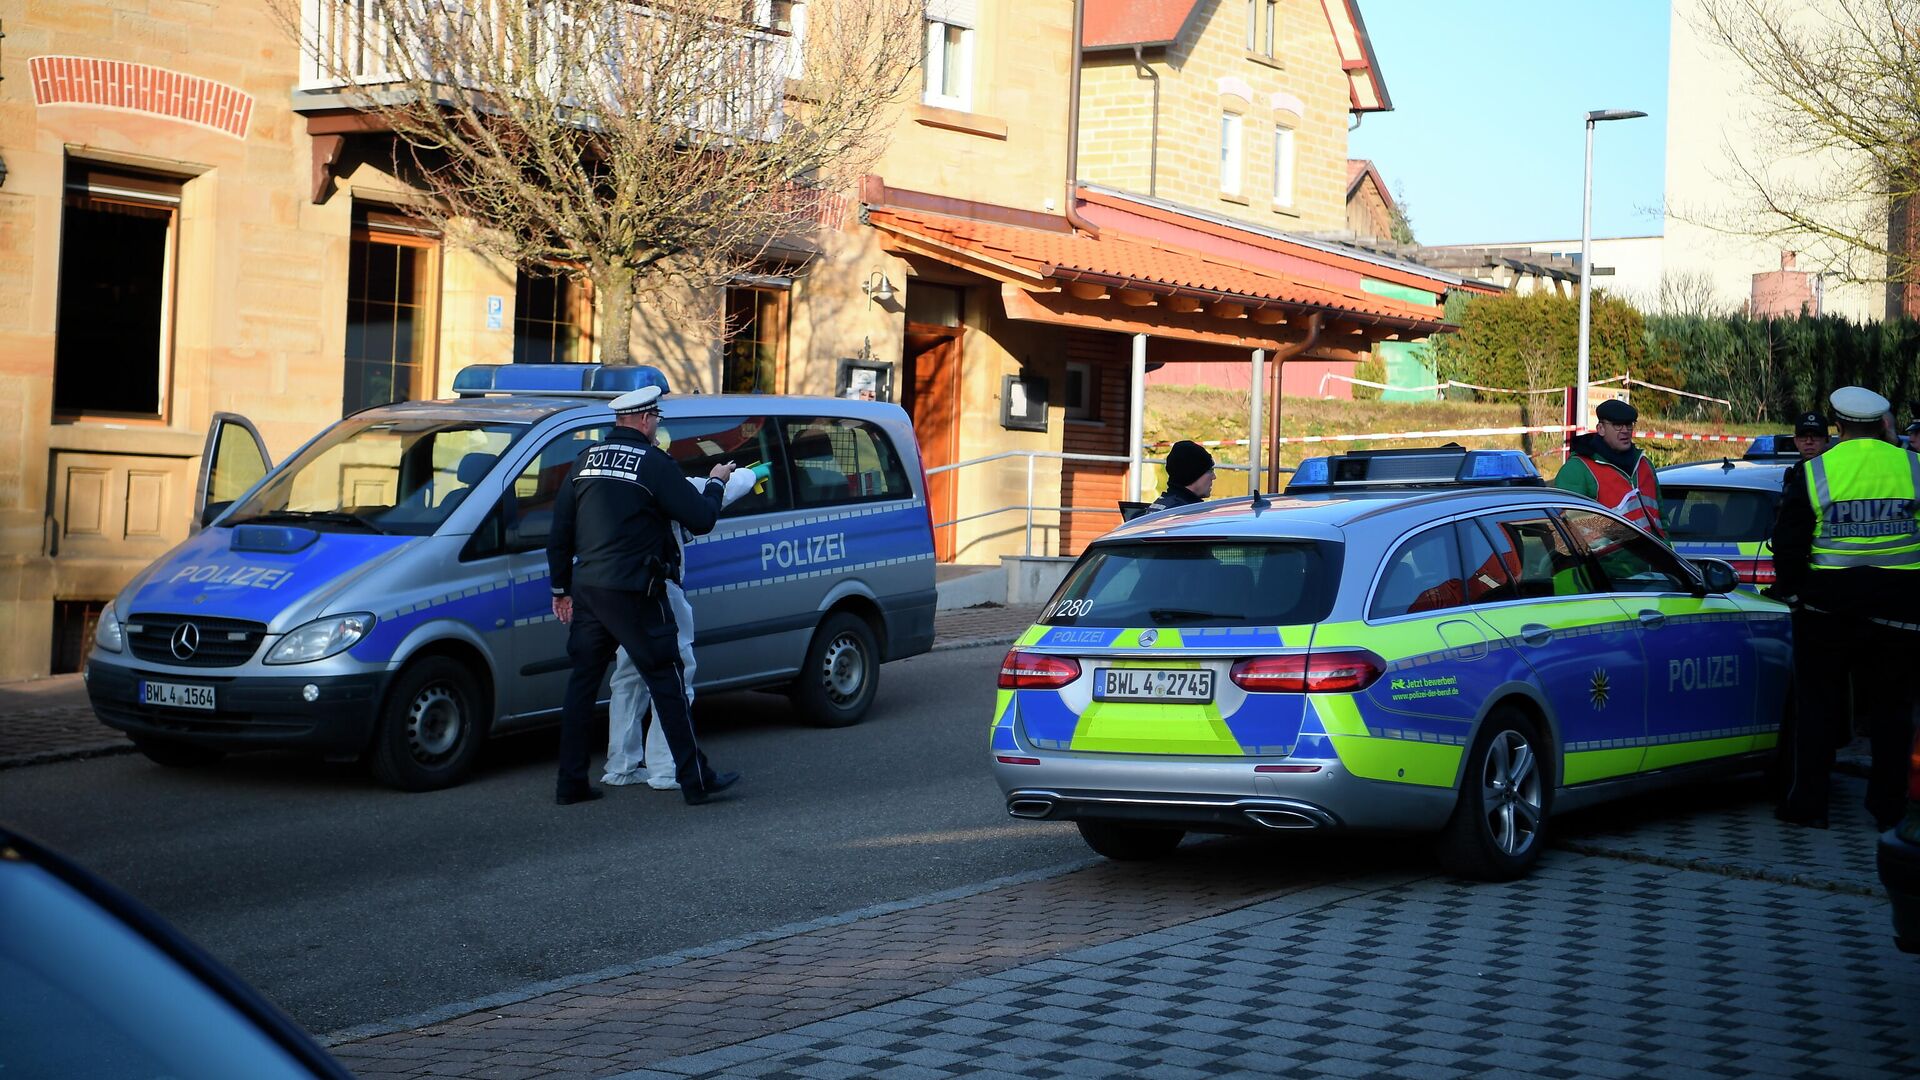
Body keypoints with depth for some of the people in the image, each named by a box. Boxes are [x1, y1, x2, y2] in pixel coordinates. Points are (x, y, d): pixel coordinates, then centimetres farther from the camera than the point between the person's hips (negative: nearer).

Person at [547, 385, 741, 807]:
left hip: (587, 589, 6)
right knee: (667, 683, 0)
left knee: (582, 682, 11)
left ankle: (571, 782, 11)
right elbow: (700, 519, -7)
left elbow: (559, 531, 14)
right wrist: (716, 482, 12)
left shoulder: (586, 460, 11)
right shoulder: (654, 462, -8)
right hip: (634, 594, -6)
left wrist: (562, 589, 22)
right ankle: (695, 779, 3)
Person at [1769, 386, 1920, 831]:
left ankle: (1805, 802, 9)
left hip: (1829, 606, -1)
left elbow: (1789, 543, -3)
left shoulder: (1813, 473, -7)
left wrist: (1789, 590, 8)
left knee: (1816, 704, 9)